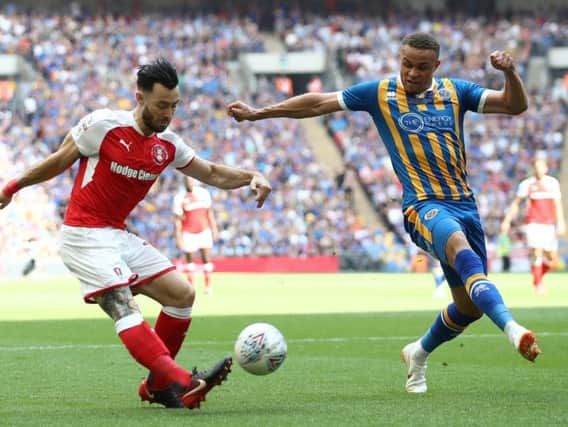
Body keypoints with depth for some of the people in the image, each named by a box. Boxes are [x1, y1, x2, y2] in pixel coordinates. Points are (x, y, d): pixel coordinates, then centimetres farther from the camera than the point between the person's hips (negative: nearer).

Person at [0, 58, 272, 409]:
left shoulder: (168, 145, 4)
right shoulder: (103, 125, -14)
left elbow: (213, 174, 14)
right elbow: (59, 161, -1)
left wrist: (251, 177, -4)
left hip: (119, 236, 8)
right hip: (84, 235, -8)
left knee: (182, 293, 0)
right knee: (124, 306, -24)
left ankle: (157, 385, 8)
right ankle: (180, 384, -39)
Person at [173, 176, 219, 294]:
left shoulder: (203, 193, 3)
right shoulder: (180, 198, -6)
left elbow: (209, 212, 10)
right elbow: (178, 219, -4)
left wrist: (214, 228, 9)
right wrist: (178, 237, -8)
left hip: (204, 231, 2)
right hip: (189, 233, -2)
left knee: (206, 257, -2)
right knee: (189, 259, 3)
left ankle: (208, 285, 3)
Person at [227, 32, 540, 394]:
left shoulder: (455, 92, 11)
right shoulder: (380, 93, 5)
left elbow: (515, 105, 6)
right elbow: (318, 103, 11)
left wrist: (510, 73, -15)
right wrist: (257, 113, 11)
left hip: (465, 204, 5)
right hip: (424, 205, -4)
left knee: (470, 306, 6)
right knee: (459, 245, -37)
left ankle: (419, 353, 35)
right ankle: (512, 328, -53)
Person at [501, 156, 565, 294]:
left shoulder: (553, 182, 8)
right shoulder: (527, 184, 1)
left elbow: (557, 204, 6)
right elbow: (515, 203, 8)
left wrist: (561, 223, -5)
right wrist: (507, 221, 5)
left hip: (549, 224, 3)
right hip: (534, 223, -3)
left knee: (552, 258, 2)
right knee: (537, 253, -16)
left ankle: (538, 276, 29)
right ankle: (537, 284, -5)